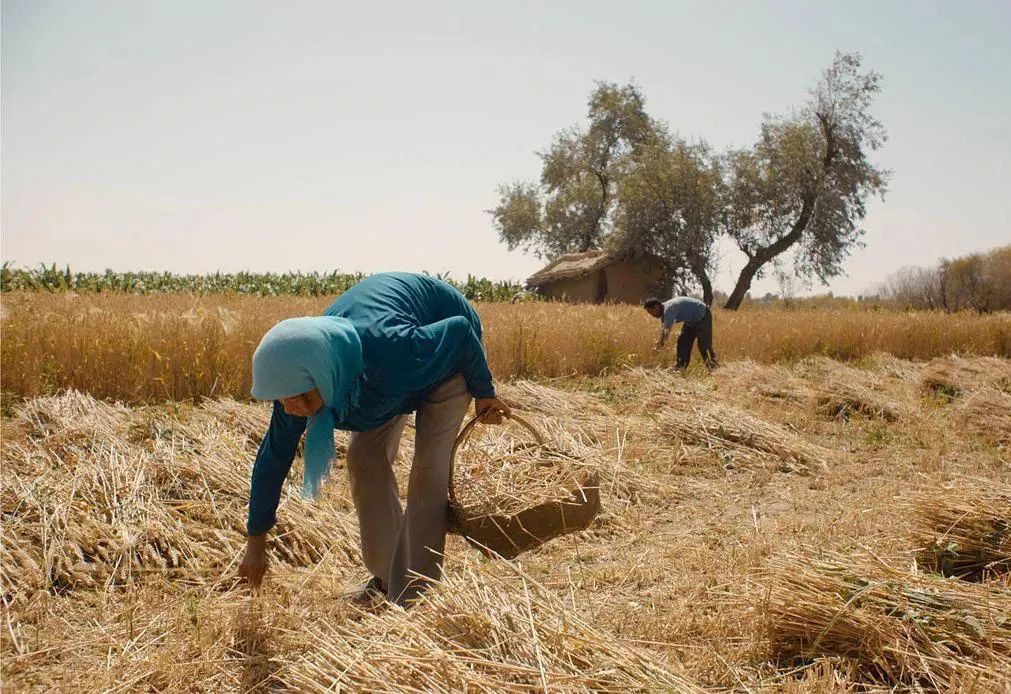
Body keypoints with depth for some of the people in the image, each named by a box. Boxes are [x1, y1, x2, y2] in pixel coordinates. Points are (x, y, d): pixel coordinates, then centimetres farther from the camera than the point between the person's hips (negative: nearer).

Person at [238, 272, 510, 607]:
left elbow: (460, 330, -28)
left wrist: (484, 393, -12)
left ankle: (412, 595, -3)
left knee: (429, 466, -13)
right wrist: (255, 542, -6)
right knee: (365, 455, -1)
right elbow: (273, 457, -15)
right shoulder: (298, 379, -27)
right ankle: (386, 575, 16)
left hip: (449, 347, -5)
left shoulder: (392, 356, -46)